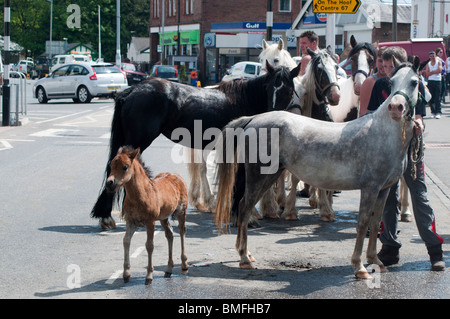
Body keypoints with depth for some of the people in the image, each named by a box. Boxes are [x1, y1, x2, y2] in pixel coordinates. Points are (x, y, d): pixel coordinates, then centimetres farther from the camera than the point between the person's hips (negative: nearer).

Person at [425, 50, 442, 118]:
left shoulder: (439, 62, 6)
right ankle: (433, 112, 6)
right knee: (431, 98, 0)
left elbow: (439, 70, -11)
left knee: (437, 98, -7)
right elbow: (427, 74, 2)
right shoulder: (428, 64, 13)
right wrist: (435, 72, -9)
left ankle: (438, 113, -8)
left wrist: (431, 72, -4)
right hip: (430, 81, 3)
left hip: (437, 81, -3)